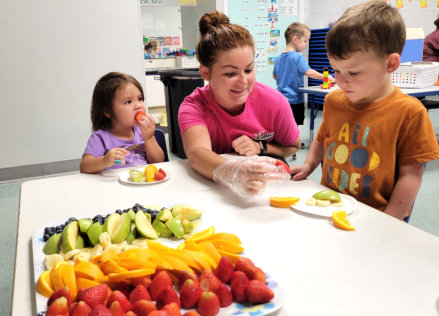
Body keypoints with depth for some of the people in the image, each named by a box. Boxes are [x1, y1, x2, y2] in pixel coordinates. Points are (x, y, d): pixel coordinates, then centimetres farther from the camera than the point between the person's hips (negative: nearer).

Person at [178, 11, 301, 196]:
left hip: (268, 191, 4)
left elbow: (294, 146, 5)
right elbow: (196, 153, -41)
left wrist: (261, 147, -15)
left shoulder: (274, 103, -14)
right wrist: (235, 174, -62)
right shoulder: (193, 106, -19)